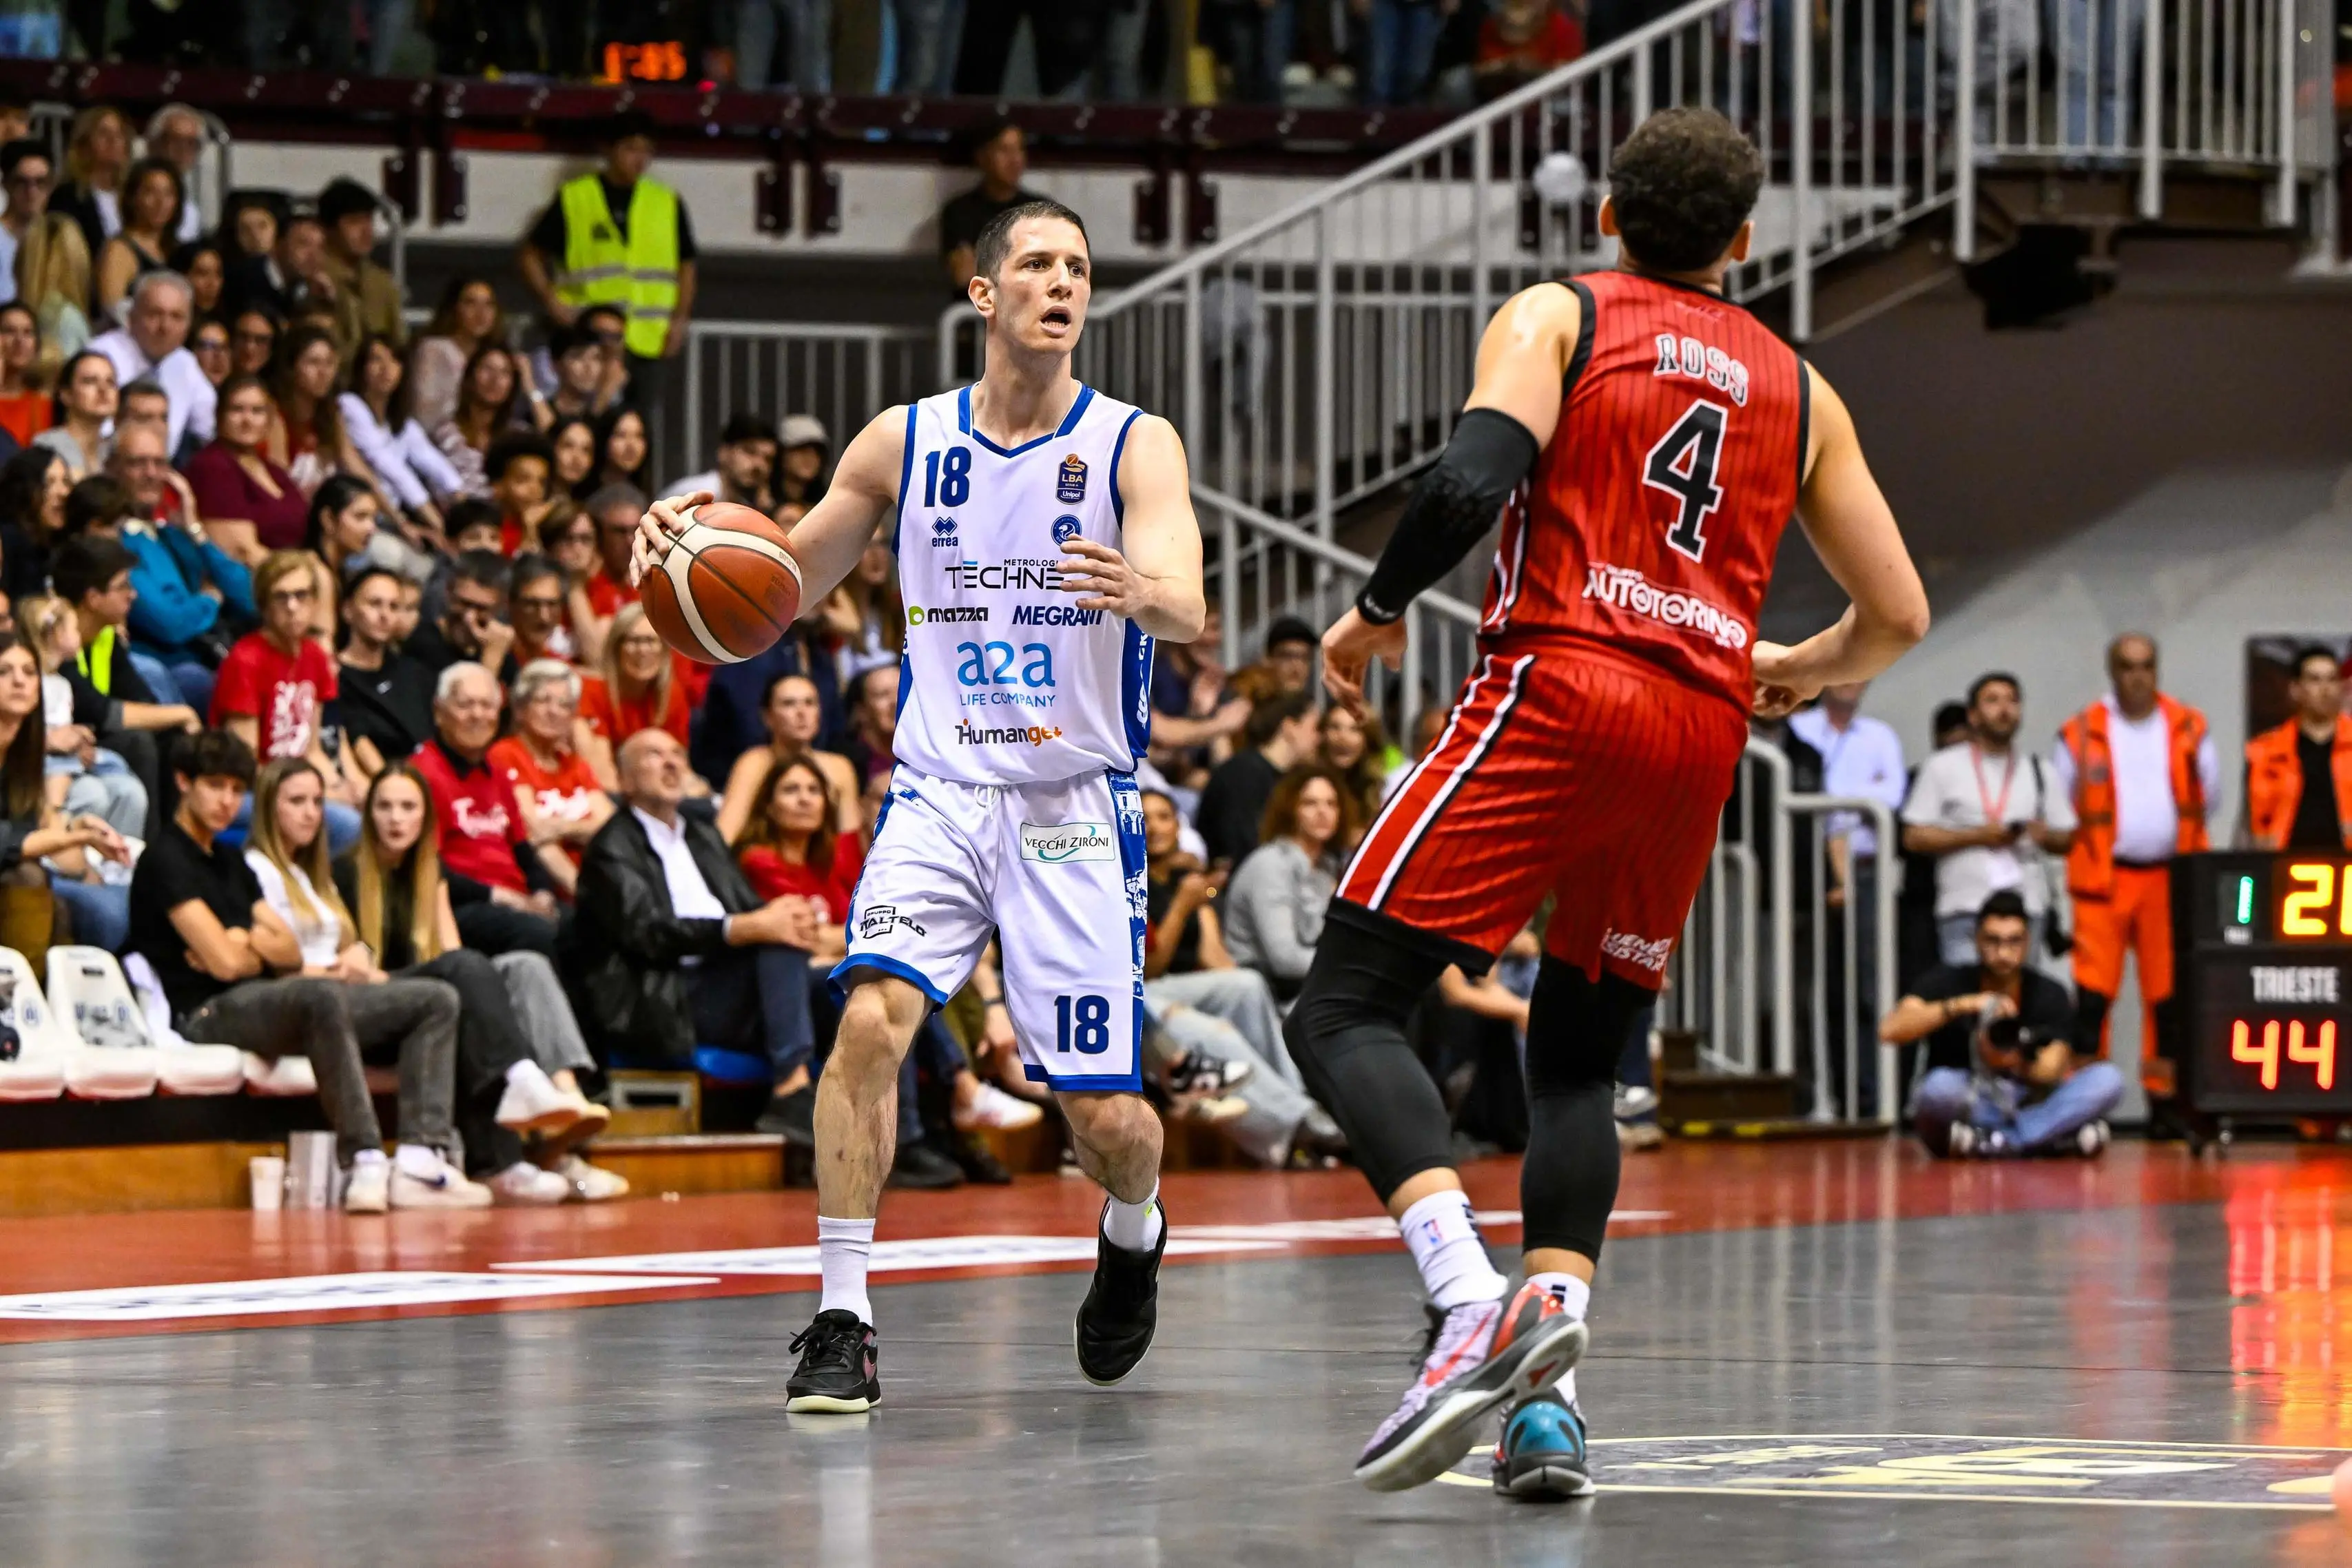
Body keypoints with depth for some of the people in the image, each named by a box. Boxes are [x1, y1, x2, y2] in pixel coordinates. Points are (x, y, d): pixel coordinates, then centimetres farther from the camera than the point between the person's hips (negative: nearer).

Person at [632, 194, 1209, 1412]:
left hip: (1076, 806, -1)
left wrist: (1142, 593, -44)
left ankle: (1134, 1231, 36)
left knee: (1104, 1115, -1)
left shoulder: (1132, 445, -5)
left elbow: (1187, 607, -20)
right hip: (939, 793, 1)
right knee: (870, 1017, -23)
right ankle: (842, 1322, -17)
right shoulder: (904, 443, 4)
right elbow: (784, 582, 13)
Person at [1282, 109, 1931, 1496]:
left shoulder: (1554, 318, 9)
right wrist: (1800, 673, 41)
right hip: (1704, 728, 5)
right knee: (1581, 1059, 16)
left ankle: (1474, 1305, -28)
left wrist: (1378, 610, 6)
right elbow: (1898, 616, 19)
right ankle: (1548, 1396, -3)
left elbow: (1472, 482, -11)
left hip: (1563, 688, -5)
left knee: (1347, 1010, -5)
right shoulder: (1798, 390, 21)